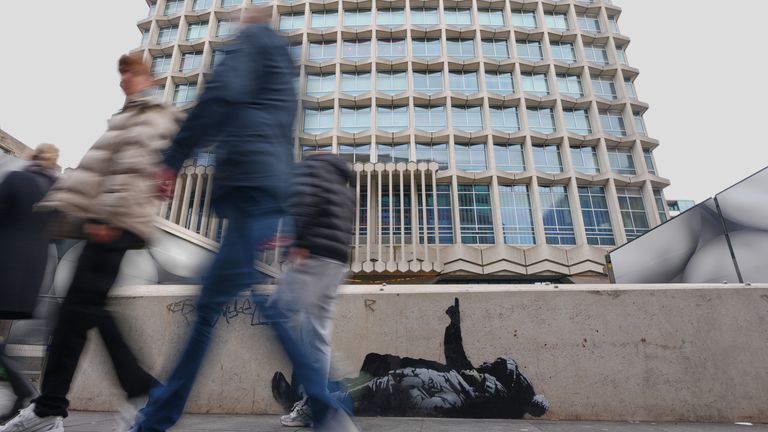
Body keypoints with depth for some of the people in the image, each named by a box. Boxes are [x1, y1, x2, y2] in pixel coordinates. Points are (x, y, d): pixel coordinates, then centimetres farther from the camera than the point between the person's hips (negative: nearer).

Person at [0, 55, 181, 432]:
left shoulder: (156, 117, 1)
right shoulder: (125, 119, 32)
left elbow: (140, 169, -14)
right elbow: (93, 167, 30)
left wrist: (111, 217, -21)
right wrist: (63, 203, 23)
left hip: (119, 222, -10)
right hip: (104, 218, 10)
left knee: (76, 308, -11)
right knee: (89, 308, 4)